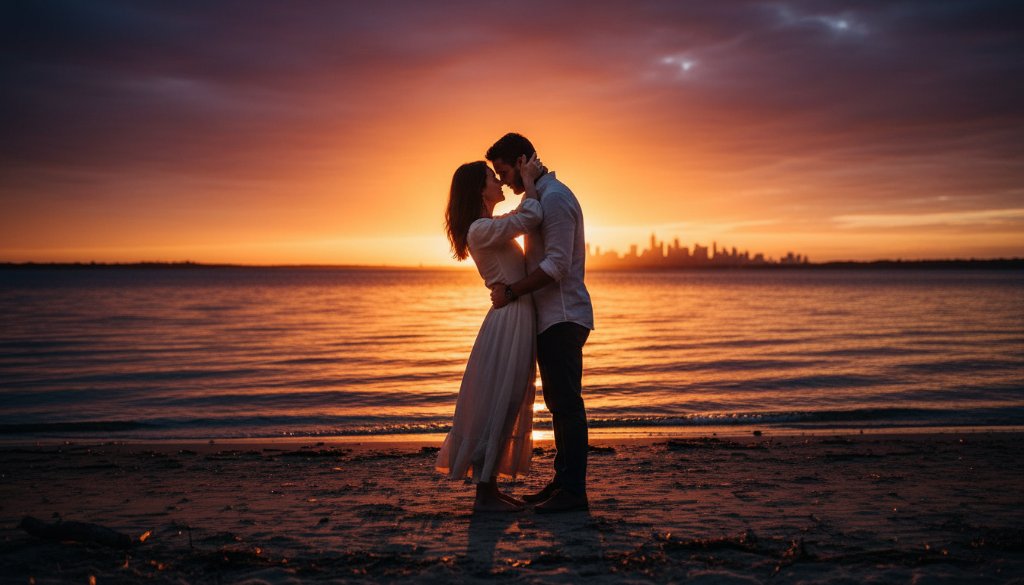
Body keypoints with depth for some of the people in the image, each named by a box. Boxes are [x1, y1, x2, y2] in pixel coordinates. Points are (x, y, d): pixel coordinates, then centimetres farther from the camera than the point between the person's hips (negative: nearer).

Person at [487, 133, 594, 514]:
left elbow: (556, 265, -21)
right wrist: (509, 287, 11)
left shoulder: (554, 197, -12)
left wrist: (511, 292, -16)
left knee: (566, 403, -8)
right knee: (560, 402, 13)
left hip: (562, 317, -10)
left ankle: (573, 491, -4)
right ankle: (563, 482, 20)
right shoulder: (541, 197, 20)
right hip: (551, 317, 10)